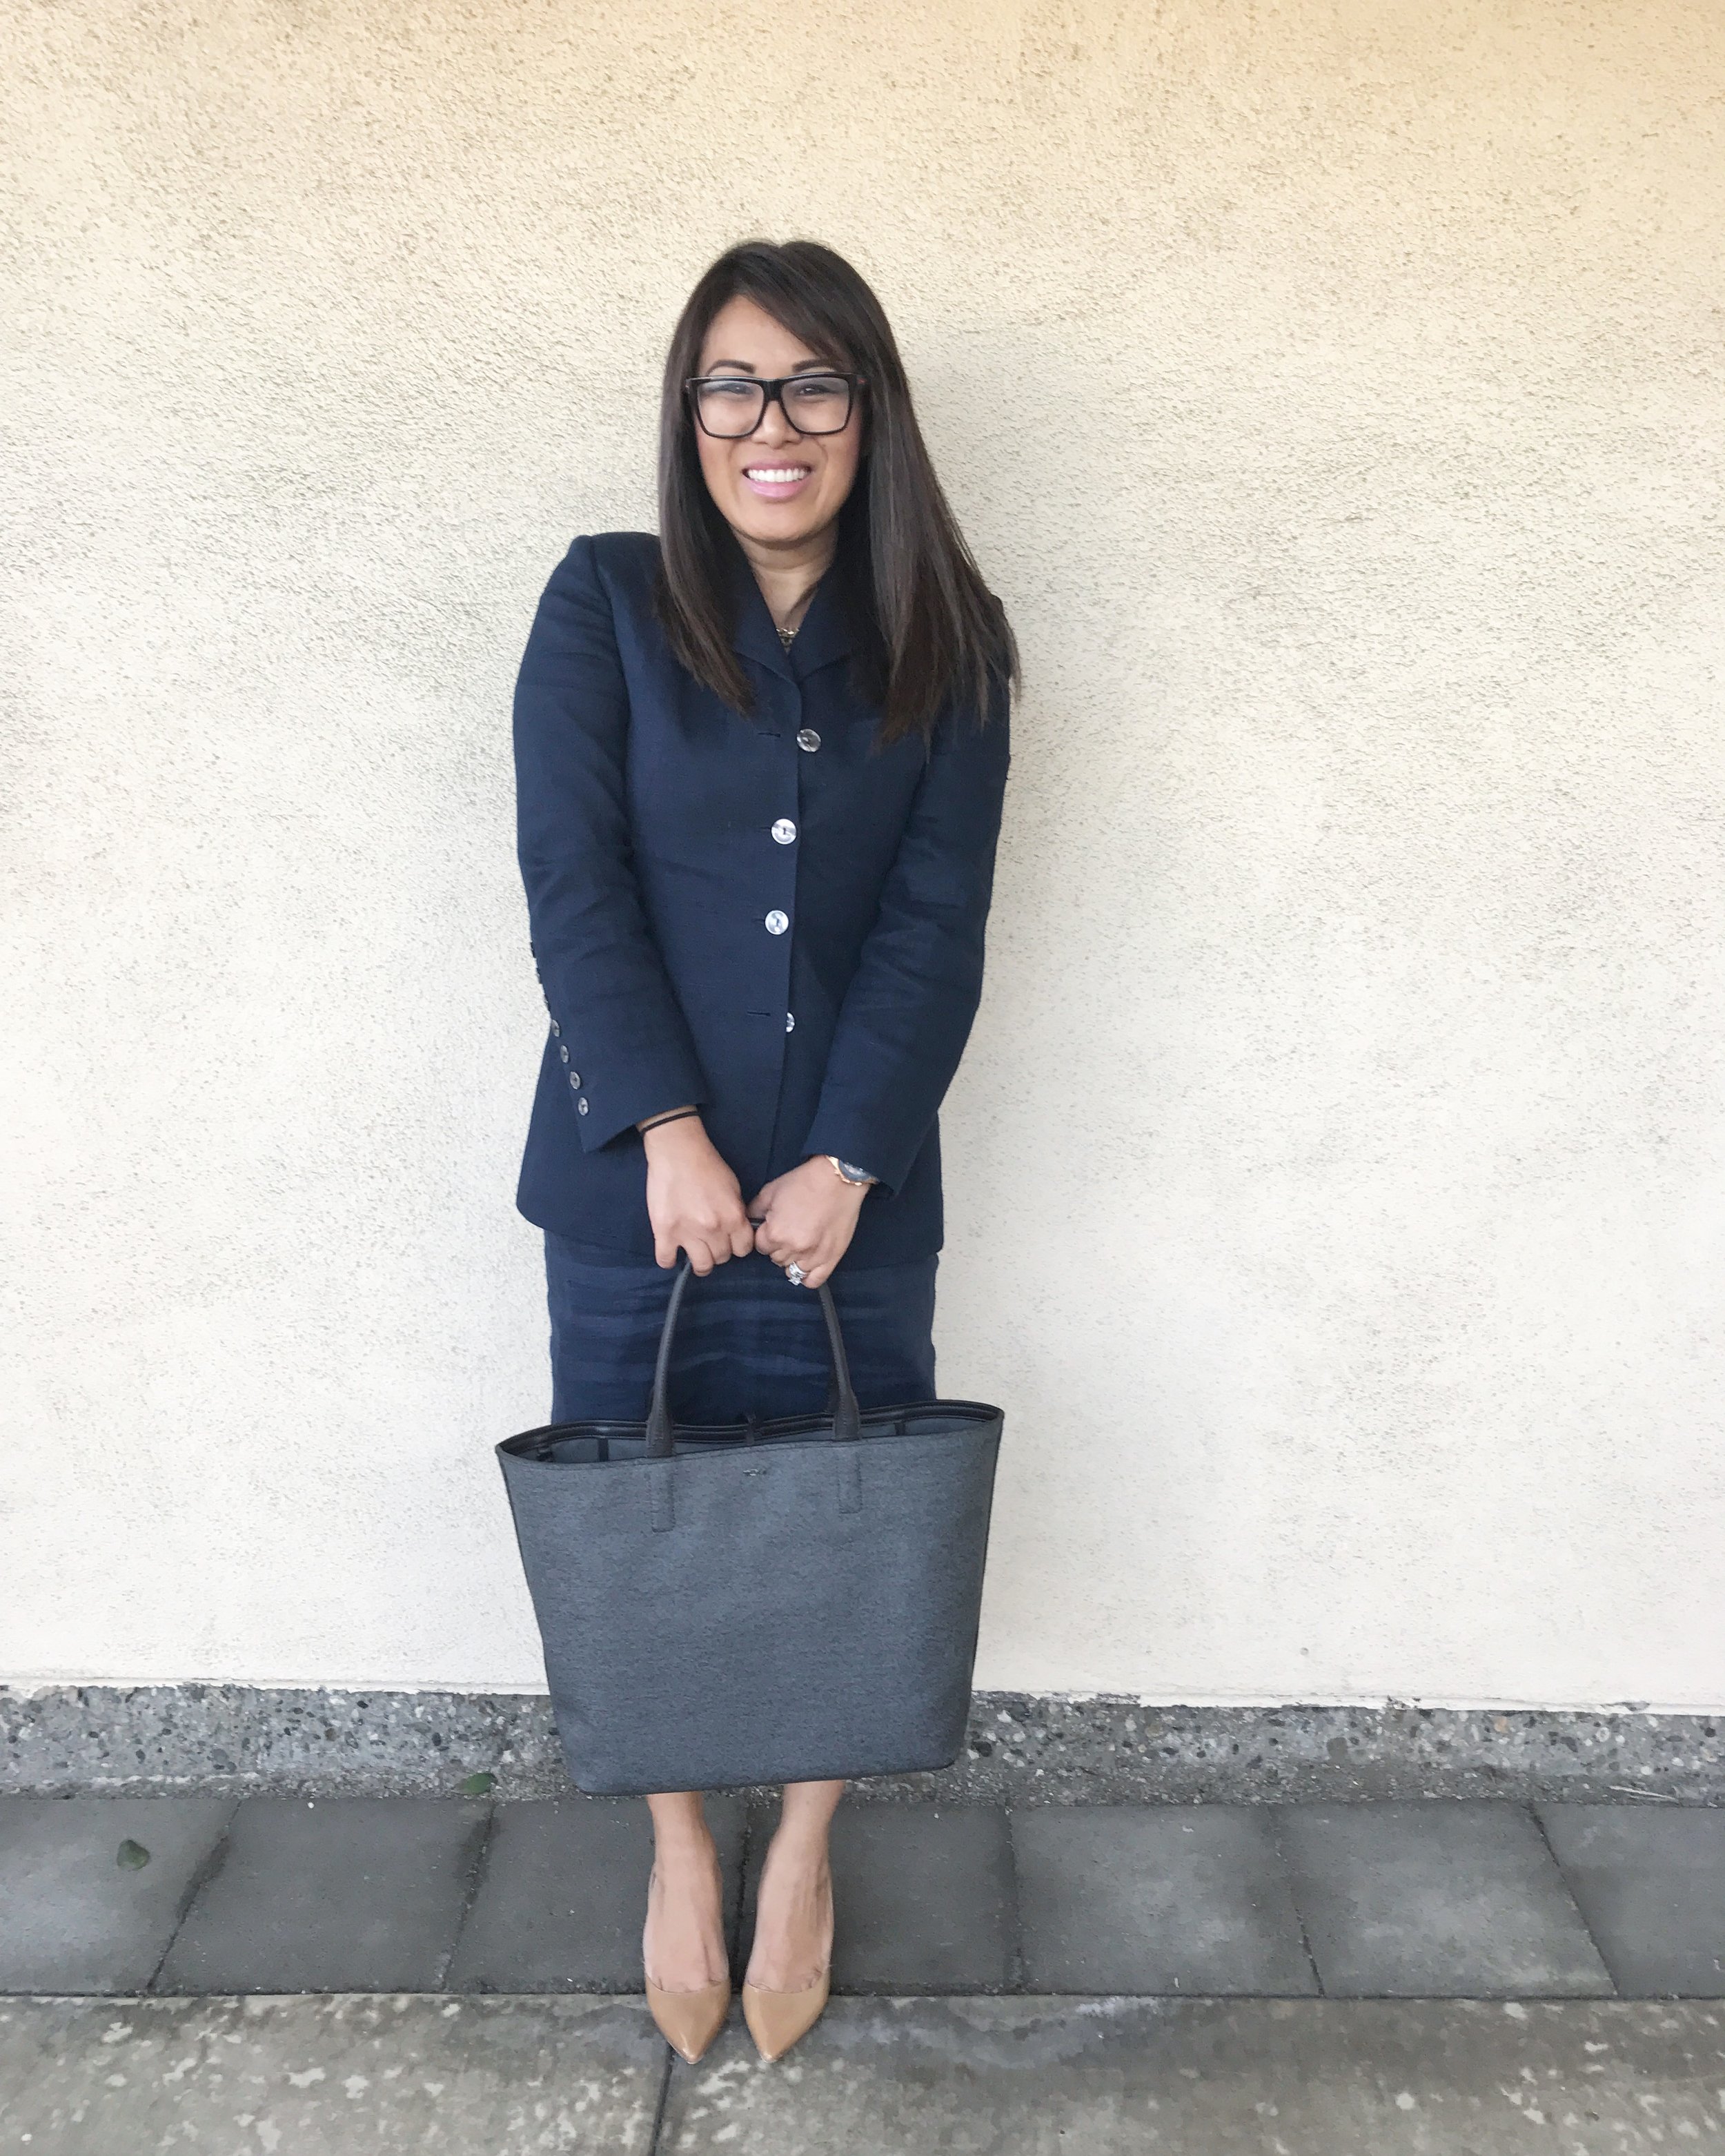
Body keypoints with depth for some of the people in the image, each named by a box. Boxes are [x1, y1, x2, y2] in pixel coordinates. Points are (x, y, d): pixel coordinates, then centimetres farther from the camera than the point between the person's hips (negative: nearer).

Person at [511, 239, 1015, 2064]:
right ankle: (679, 1848, 37)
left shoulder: (943, 644, 5)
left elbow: (935, 922, -3)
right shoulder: (605, 603, 2)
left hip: (855, 1179, 1)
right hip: (633, 1173, 0)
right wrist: (669, 1132, -16)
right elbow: (572, 878, -7)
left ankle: (804, 1849, 36)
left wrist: (843, 1161, -12)